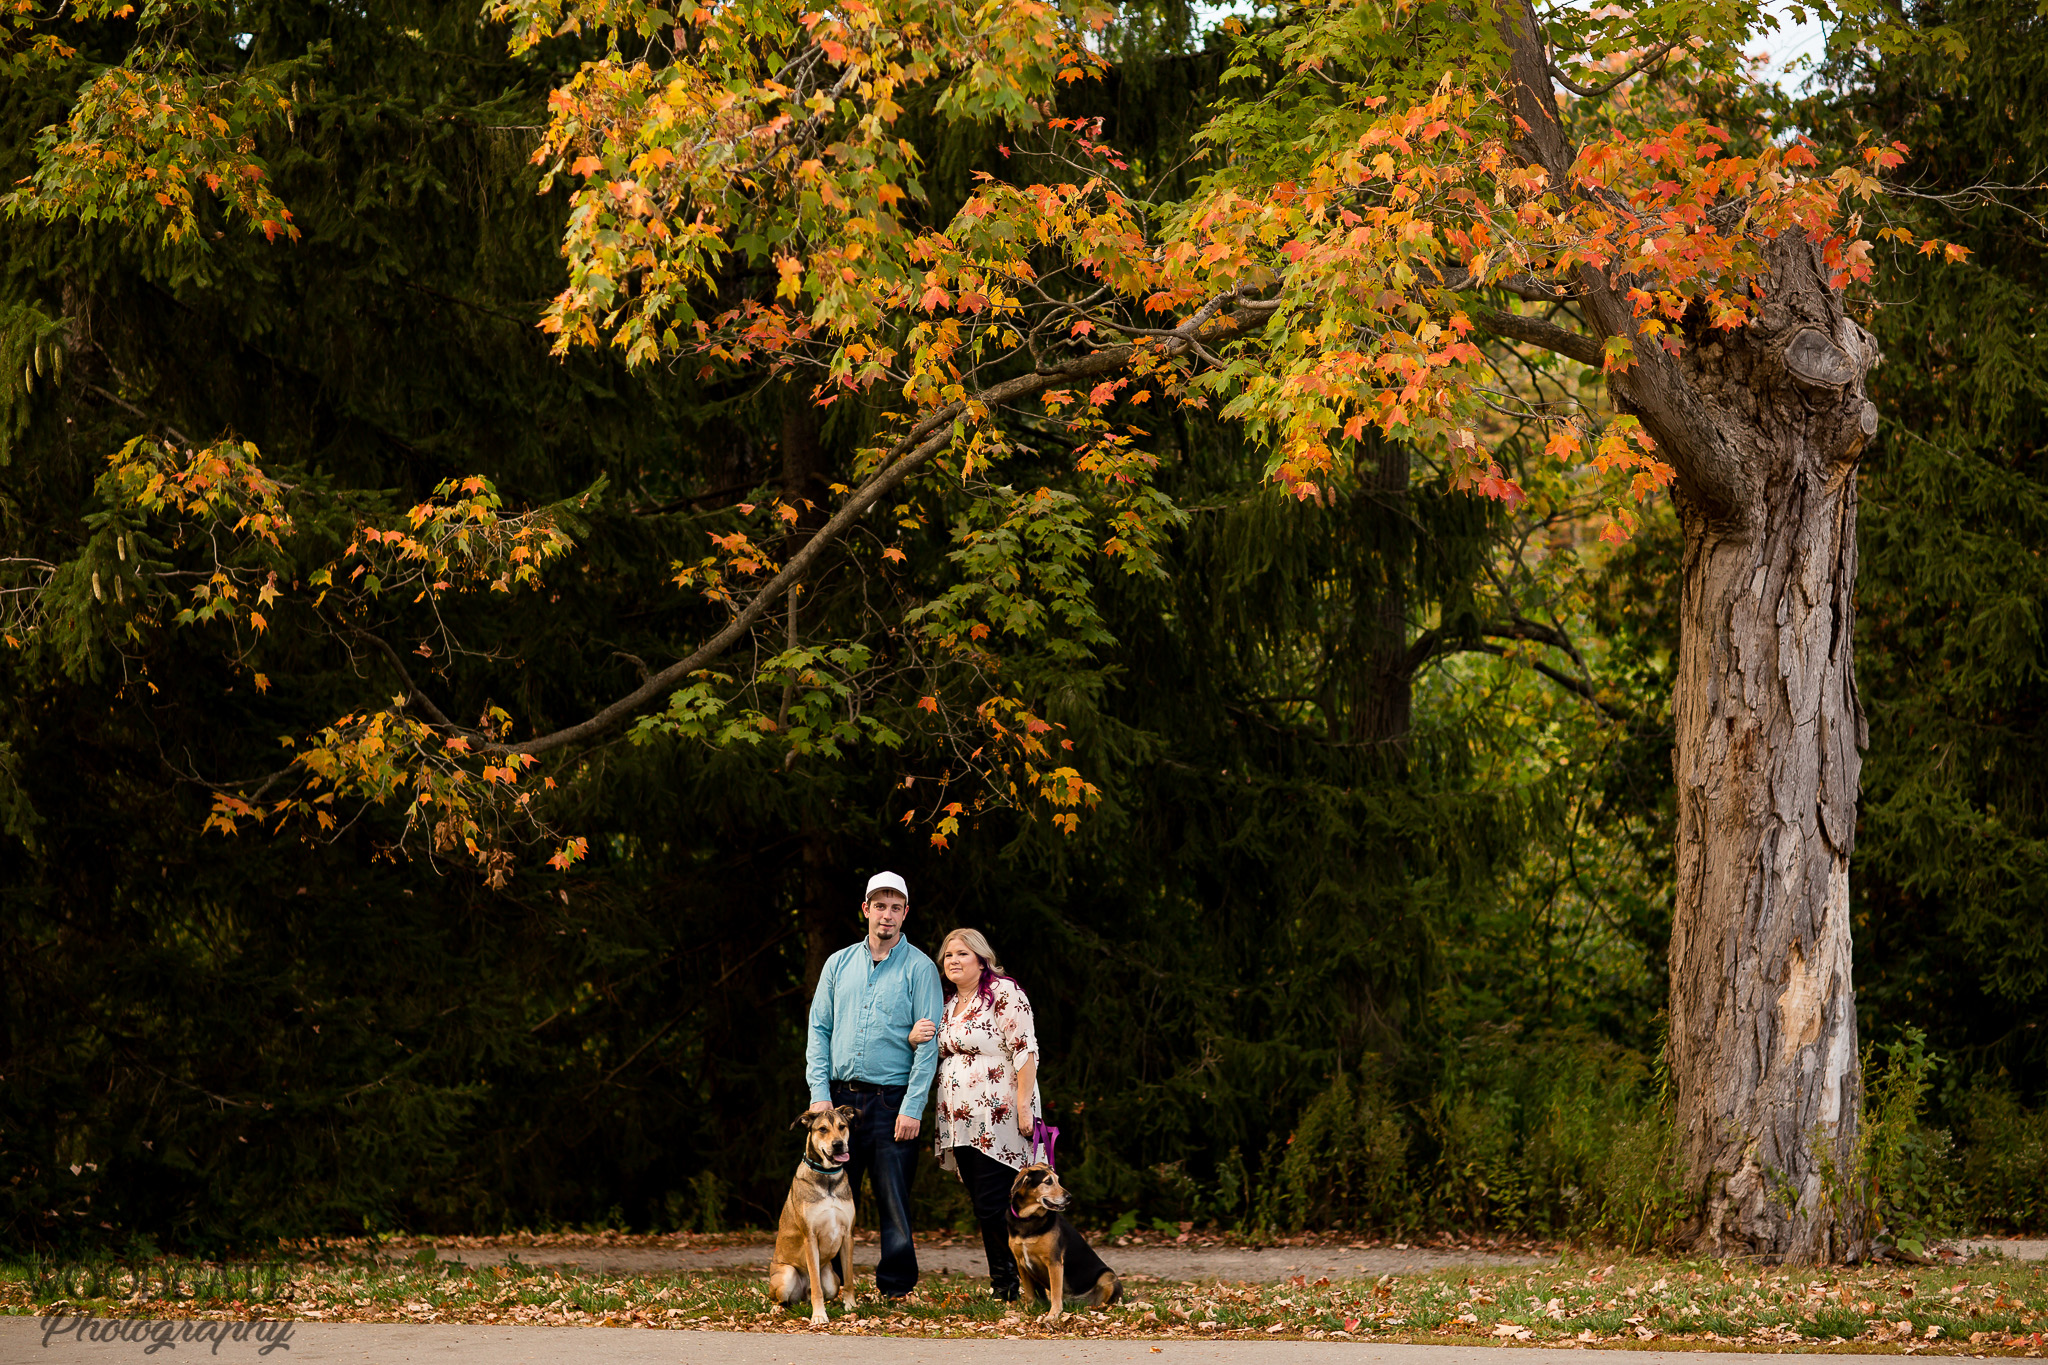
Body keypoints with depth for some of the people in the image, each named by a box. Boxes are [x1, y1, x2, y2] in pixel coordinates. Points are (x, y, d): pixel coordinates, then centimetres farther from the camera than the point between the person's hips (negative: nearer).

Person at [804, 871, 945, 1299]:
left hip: (892, 1102, -3)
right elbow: (819, 1031, 11)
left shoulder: (919, 968, 1)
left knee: (894, 1202, -2)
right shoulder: (839, 964, 12)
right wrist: (820, 1093, -1)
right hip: (841, 1097, 3)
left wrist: (913, 1107, -12)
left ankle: (895, 1288, 6)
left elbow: (928, 1042, -4)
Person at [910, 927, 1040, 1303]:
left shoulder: (1004, 993, -7)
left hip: (998, 1119, -8)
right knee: (982, 1208, 8)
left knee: (991, 1207, -12)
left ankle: (1012, 1281, -2)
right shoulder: (949, 1004, 17)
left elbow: (1025, 1051, -12)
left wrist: (1024, 1105, -19)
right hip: (960, 1123, 8)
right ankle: (1002, 1285, 13)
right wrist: (915, 1039, 2)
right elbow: (936, 1055, 25)